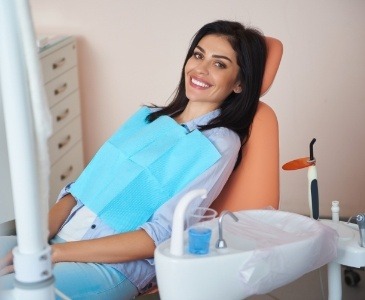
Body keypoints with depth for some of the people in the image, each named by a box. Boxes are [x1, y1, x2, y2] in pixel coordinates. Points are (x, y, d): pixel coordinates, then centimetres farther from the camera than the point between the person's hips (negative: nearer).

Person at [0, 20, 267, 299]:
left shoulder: (219, 145, -4)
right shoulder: (147, 116, 16)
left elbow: (160, 237, -12)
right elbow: (82, 187, 12)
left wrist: (57, 252, -16)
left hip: (114, 267, -6)